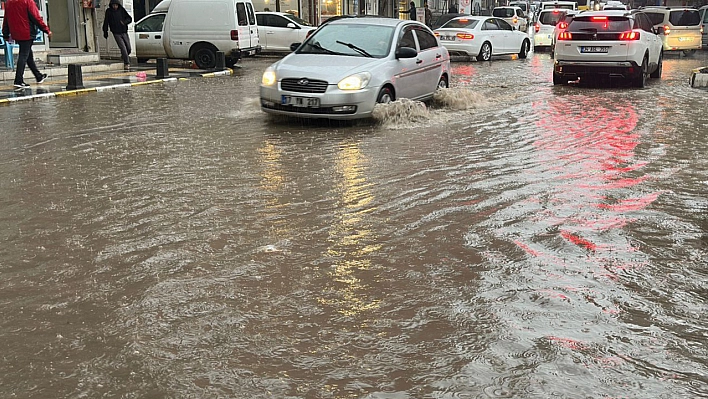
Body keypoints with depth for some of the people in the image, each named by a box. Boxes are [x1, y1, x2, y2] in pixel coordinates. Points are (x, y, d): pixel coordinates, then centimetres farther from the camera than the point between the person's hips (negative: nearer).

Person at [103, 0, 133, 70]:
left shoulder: (121, 10, 3)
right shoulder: (108, 11, -1)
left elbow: (129, 18, 5)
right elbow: (106, 22, 6)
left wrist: (125, 22, -16)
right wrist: (105, 31, 8)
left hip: (124, 32, 3)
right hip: (116, 33, -3)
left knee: (128, 48, 5)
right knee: (123, 48, -14)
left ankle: (123, 57, 35)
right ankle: (127, 63, -9)